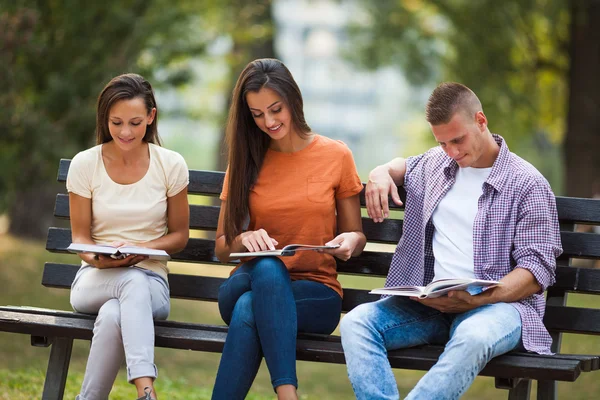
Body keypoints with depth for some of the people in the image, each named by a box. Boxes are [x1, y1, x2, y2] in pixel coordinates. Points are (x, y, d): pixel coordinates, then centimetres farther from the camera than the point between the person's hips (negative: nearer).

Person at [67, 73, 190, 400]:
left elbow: (179, 235, 8)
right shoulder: (85, 165, 0)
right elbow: (80, 236, 6)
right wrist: (96, 258, -17)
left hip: (151, 281, 0)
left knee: (113, 314, -39)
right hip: (94, 282, 0)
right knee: (134, 283, -39)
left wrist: (144, 249, -12)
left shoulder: (170, 165, 0)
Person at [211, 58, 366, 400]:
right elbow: (222, 248, 10)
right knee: (267, 267, -38)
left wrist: (351, 241, -14)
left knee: (249, 309, -37)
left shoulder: (336, 156, 5)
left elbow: (356, 235, 12)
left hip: (316, 294, -1)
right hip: (249, 282, 1)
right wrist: (245, 240, -14)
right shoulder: (246, 161, 10)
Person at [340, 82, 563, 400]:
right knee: (356, 322, -23)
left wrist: (476, 299, -22)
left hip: (497, 302, -5)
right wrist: (381, 174, 16)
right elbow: (403, 166, 43)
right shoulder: (435, 165, 19)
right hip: (428, 302, 5)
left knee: (473, 338, -42)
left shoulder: (528, 185, -1)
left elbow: (537, 270, -6)